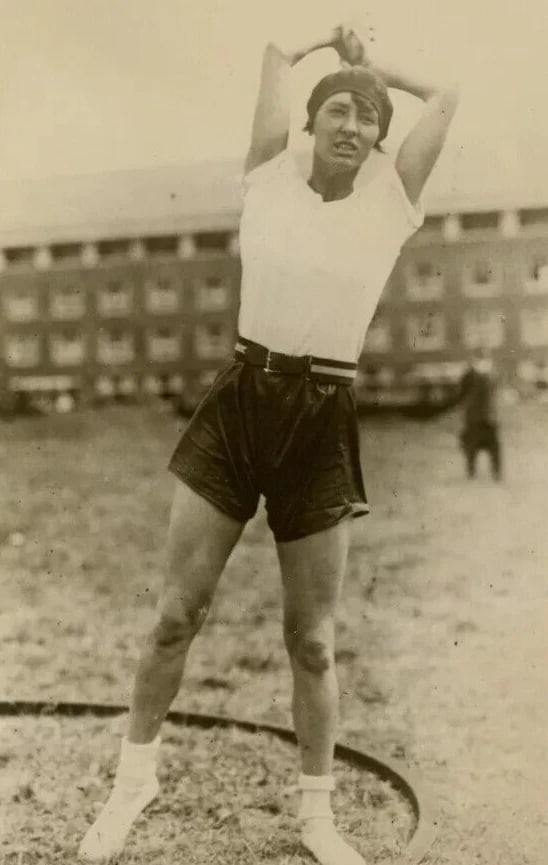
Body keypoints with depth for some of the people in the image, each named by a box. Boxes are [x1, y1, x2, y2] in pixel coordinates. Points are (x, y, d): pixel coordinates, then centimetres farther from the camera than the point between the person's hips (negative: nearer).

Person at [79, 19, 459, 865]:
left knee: (312, 638, 6)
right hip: (240, 401, 1)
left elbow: (447, 96, 8)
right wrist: (329, 48, 29)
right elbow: (276, 53, 13)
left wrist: (375, 67, 21)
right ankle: (136, 772, 27)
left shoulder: (391, 199, 4)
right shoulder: (271, 180, 5)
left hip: (322, 422, 0)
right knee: (176, 611, 4)